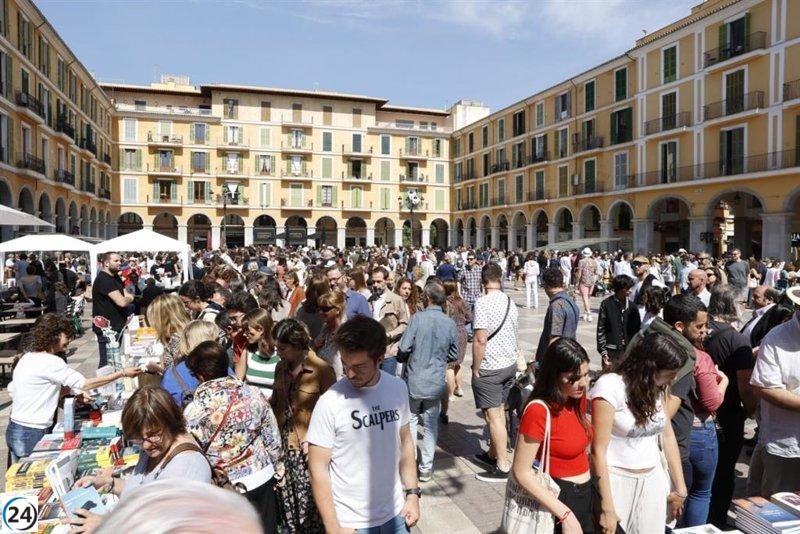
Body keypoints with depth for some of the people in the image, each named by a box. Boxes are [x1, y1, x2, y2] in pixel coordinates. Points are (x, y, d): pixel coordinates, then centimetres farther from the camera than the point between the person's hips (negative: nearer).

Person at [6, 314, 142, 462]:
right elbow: (85, 384, -19)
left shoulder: (28, 357, 8)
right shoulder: (50, 362, -20)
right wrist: (123, 373, -15)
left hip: (15, 430, 9)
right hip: (32, 434, -9)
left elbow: (11, 389, 13)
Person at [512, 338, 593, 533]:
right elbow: (521, 473, -22)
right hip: (558, 499, -7)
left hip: (586, 495, 7)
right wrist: (565, 515, -22)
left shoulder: (578, 399, -2)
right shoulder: (539, 411, -25)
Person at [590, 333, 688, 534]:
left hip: (654, 480, 6)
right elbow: (598, 451, -18)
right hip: (617, 481, -6)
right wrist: (607, 509, -16)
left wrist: (680, 488, 11)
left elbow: (668, 436, 11)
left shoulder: (658, 387, 3)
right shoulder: (610, 386, -19)